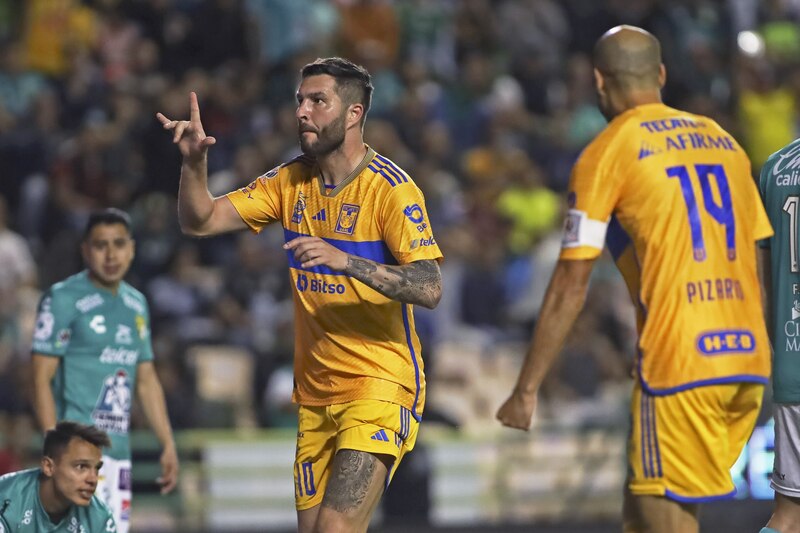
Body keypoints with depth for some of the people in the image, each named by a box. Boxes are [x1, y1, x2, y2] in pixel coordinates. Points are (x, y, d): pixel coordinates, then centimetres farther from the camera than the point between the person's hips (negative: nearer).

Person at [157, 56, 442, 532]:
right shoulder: (290, 182, 7)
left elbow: (430, 287, -21)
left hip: (380, 385, -7)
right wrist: (194, 162, -14)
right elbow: (200, 221, 4)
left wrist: (346, 261, -33)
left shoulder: (390, 188, -12)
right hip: (314, 393, 7)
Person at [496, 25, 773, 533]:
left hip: (678, 367, -6)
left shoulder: (607, 153, -1)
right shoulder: (723, 140, 16)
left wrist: (527, 390, -1)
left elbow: (570, 287, -4)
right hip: (748, 359, 6)